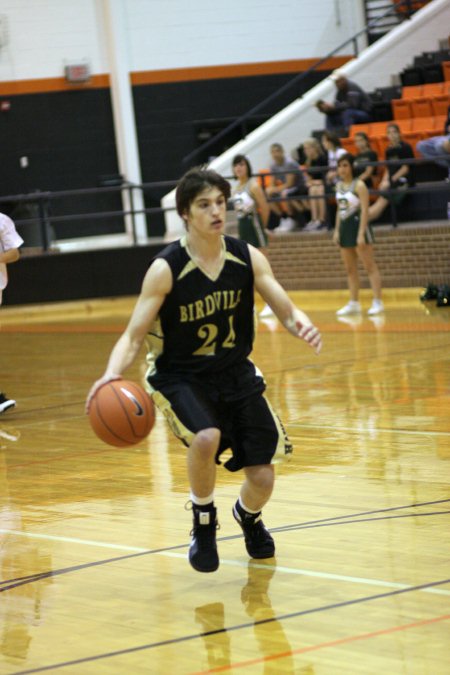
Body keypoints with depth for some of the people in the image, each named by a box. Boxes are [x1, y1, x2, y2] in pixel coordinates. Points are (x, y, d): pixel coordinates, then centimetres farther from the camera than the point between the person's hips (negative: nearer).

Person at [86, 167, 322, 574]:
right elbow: (134, 337, -17)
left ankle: (248, 516, 39)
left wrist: (302, 325, -30)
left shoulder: (248, 258, -8)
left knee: (263, 478, -2)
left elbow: (287, 311, -5)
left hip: (236, 373, 4)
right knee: (206, 437, -35)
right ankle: (203, 524, -4)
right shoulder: (165, 269, -18)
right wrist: (113, 374, -37)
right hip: (180, 378, -3)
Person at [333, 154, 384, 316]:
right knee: (350, 269, 10)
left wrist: (361, 234, -21)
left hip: (358, 225, -8)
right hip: (345, 227, 8)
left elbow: (364, 210, -15)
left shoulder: (359, 185, -11)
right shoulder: (339, 185, 11)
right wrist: (337, 230, 13)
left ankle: (377, 302, -6)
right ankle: (353, 303, 15)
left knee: (370, 266, -6)